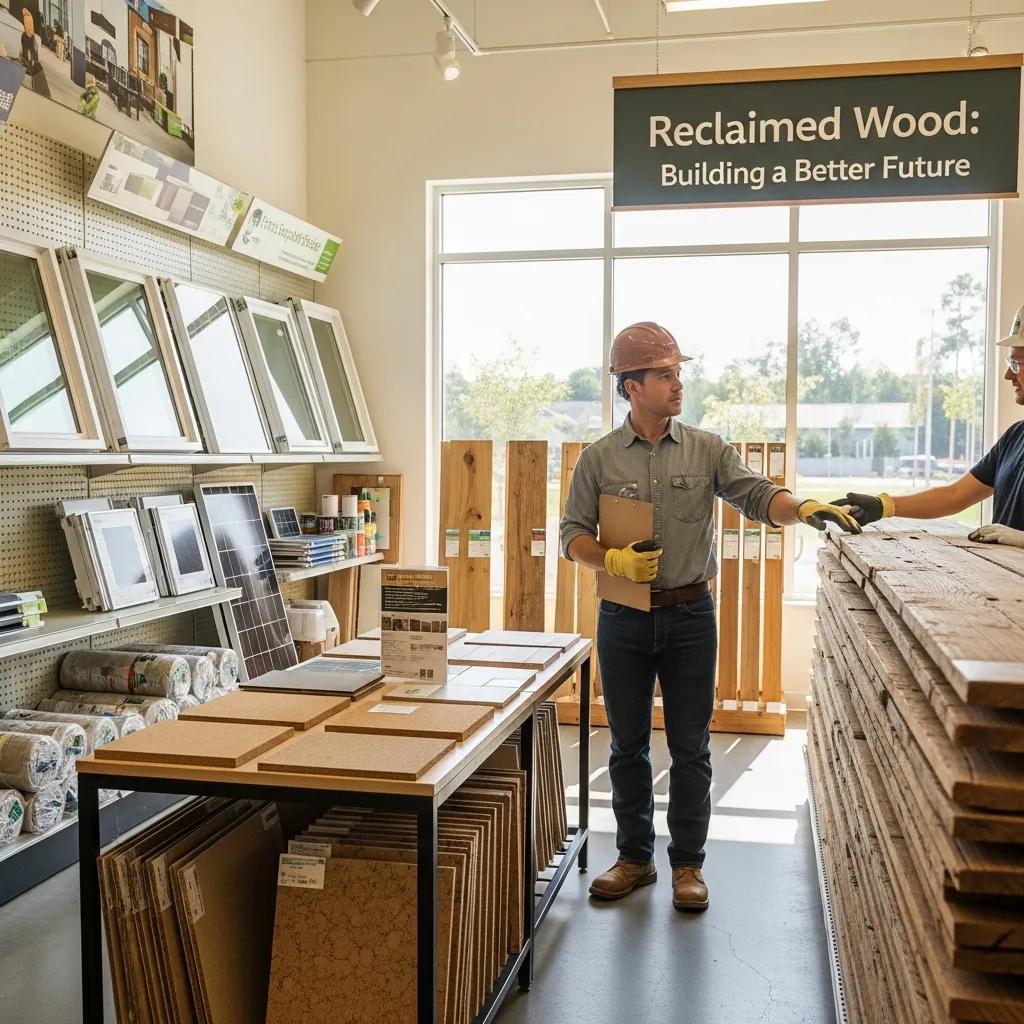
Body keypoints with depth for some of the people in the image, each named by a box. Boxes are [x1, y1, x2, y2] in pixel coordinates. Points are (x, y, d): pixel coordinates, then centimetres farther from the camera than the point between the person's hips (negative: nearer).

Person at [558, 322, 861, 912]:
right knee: (628, 745, 11)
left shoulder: (708, 450, 2)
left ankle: (688, 863, 21)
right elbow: (573, 534, 1)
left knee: (691, 747, 6)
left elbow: (758, 496, -9)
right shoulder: (600, 459, 1)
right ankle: (635, 858, 27)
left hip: (691, 616, 0)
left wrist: (804, 510, -29)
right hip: (625, 619, 1)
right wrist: (615, 560, -17)